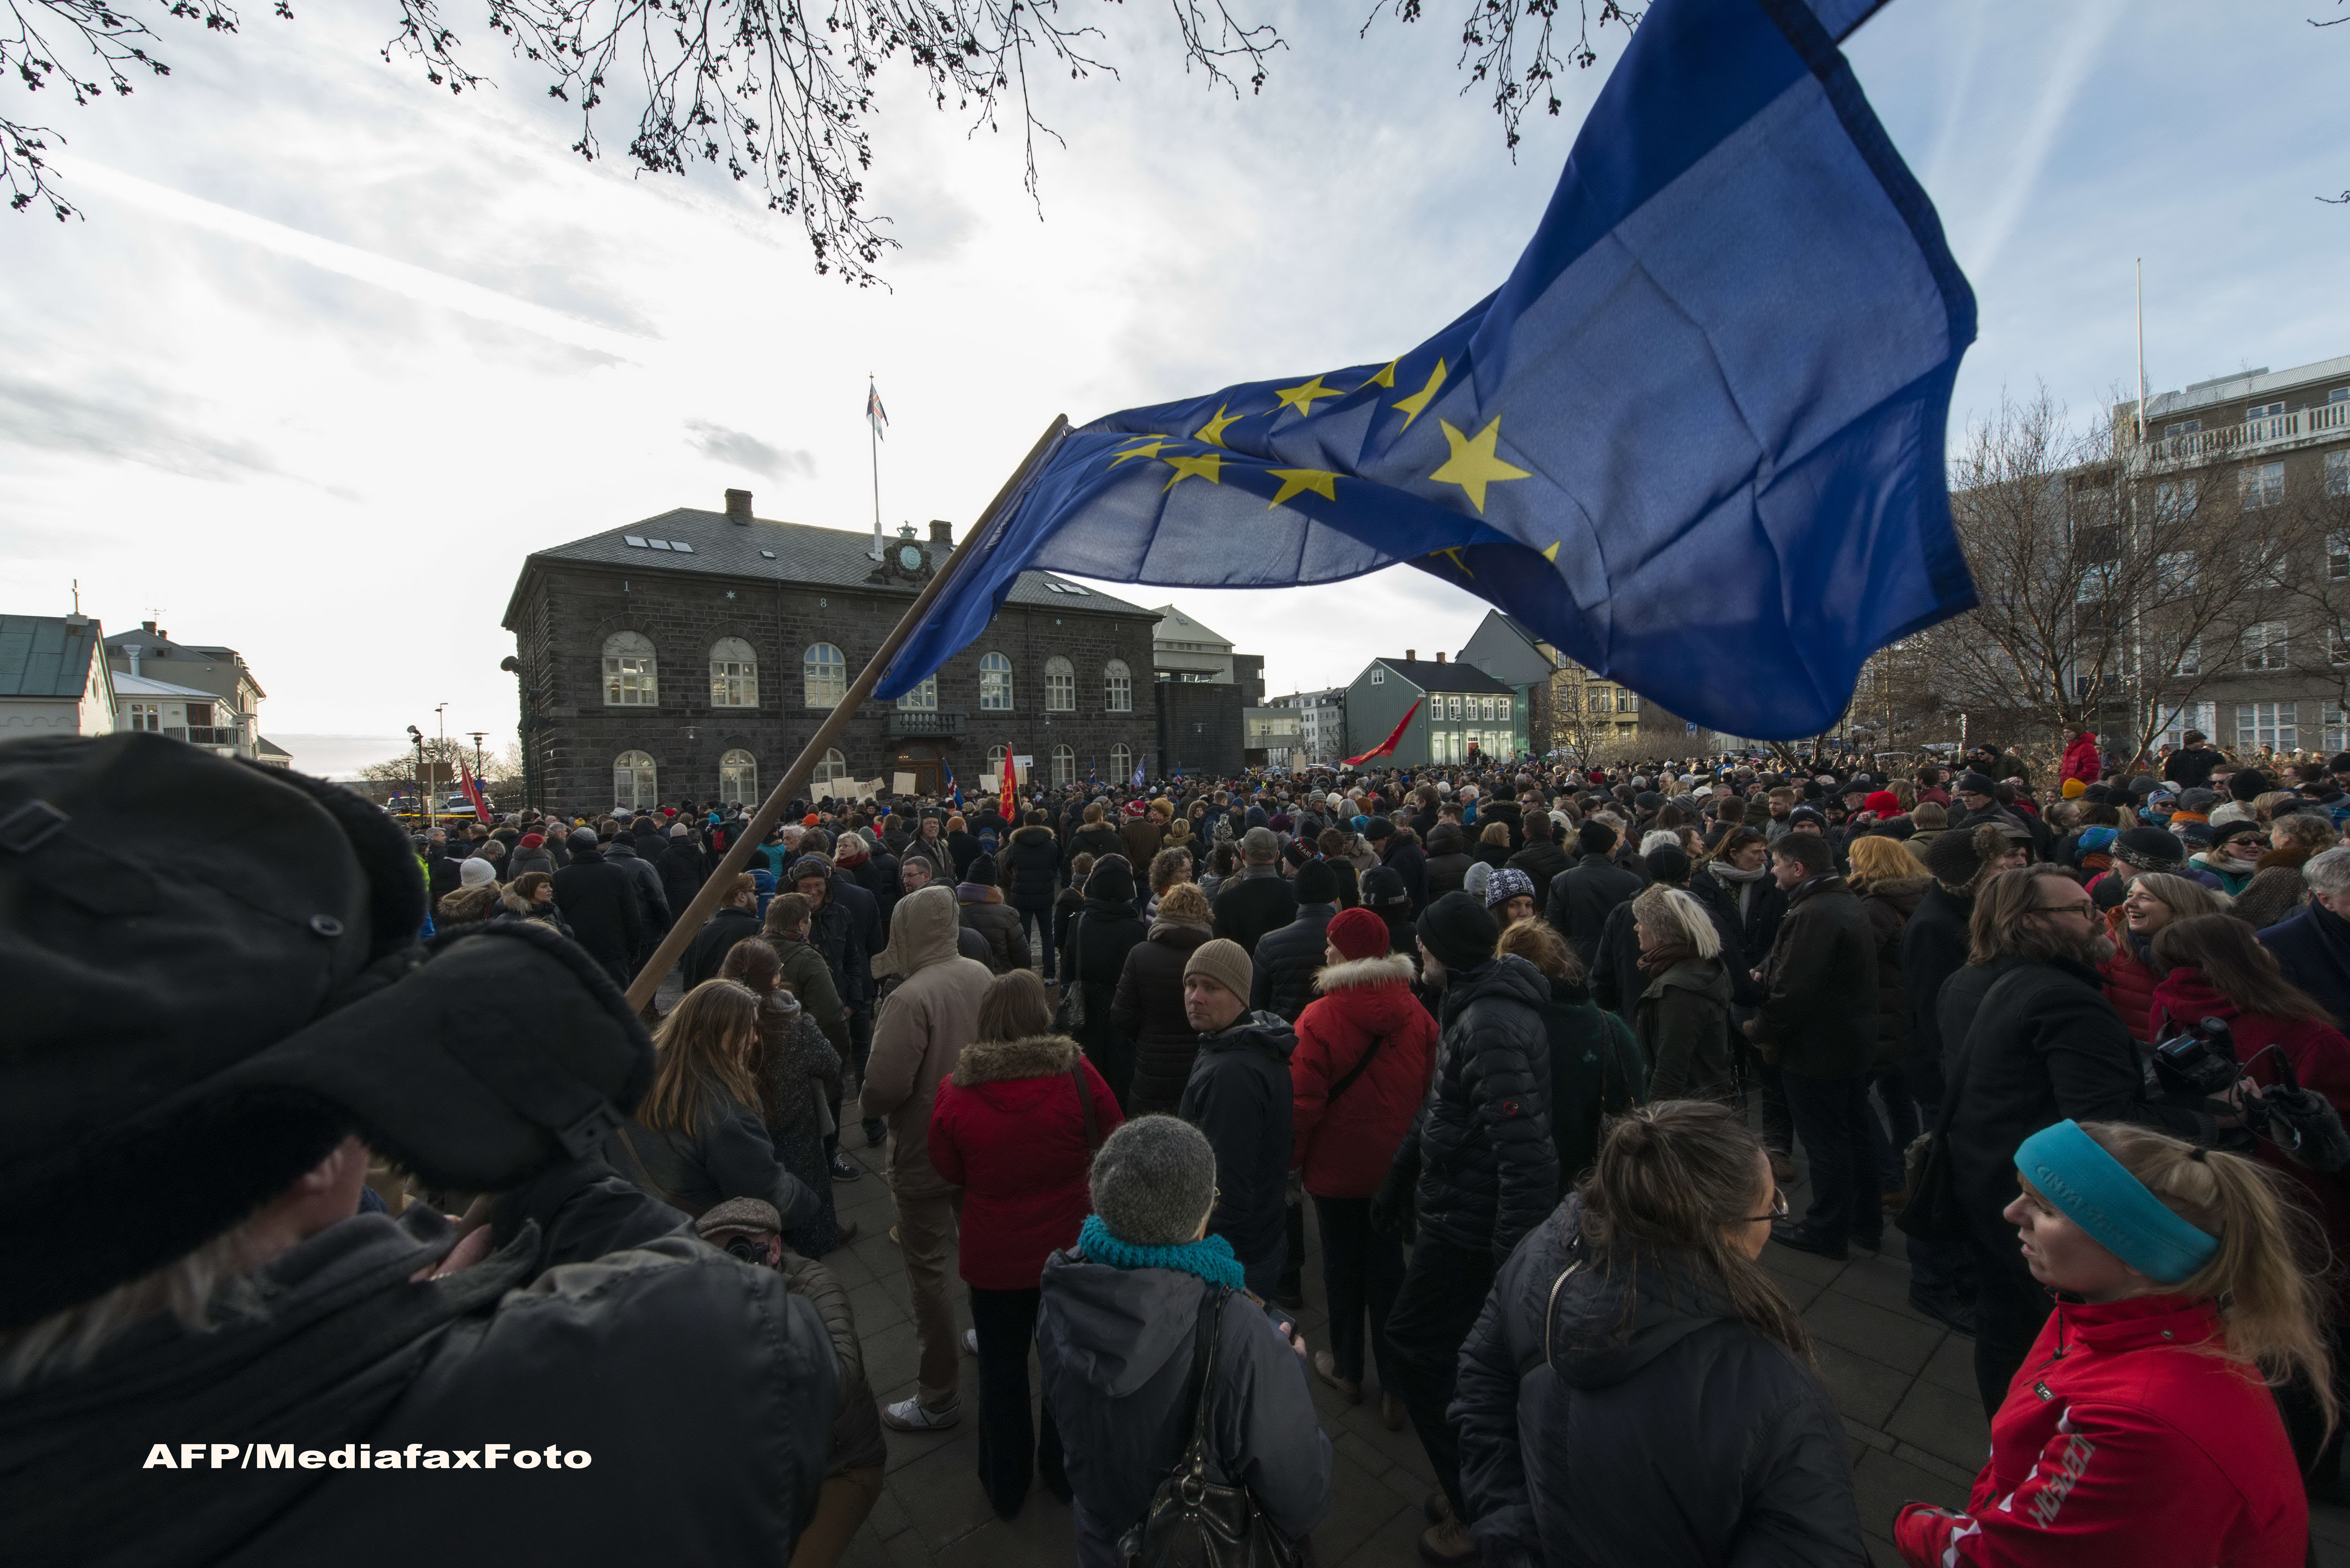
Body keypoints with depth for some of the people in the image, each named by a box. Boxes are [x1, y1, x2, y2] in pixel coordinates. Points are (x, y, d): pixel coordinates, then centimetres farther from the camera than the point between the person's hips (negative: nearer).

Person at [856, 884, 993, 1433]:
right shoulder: (980, 976, -7)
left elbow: (883, 1090, -28)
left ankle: (938, 1394, 24)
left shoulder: (910, 999, -28)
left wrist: (865, 1103, -5)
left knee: (927, 1269, 10)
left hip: (925, 1152, -7)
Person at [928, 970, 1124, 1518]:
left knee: (1002, 1369, 24)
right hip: (1070, 1247, 0)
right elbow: (1113, 1137, -5)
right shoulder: (1077, 1076, -23)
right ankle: (1065, 1473, 46)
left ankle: (1006, 1486, 45)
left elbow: (949, 1171, -4)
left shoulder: (955, 1092, -21)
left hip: (992, 1256, 0)